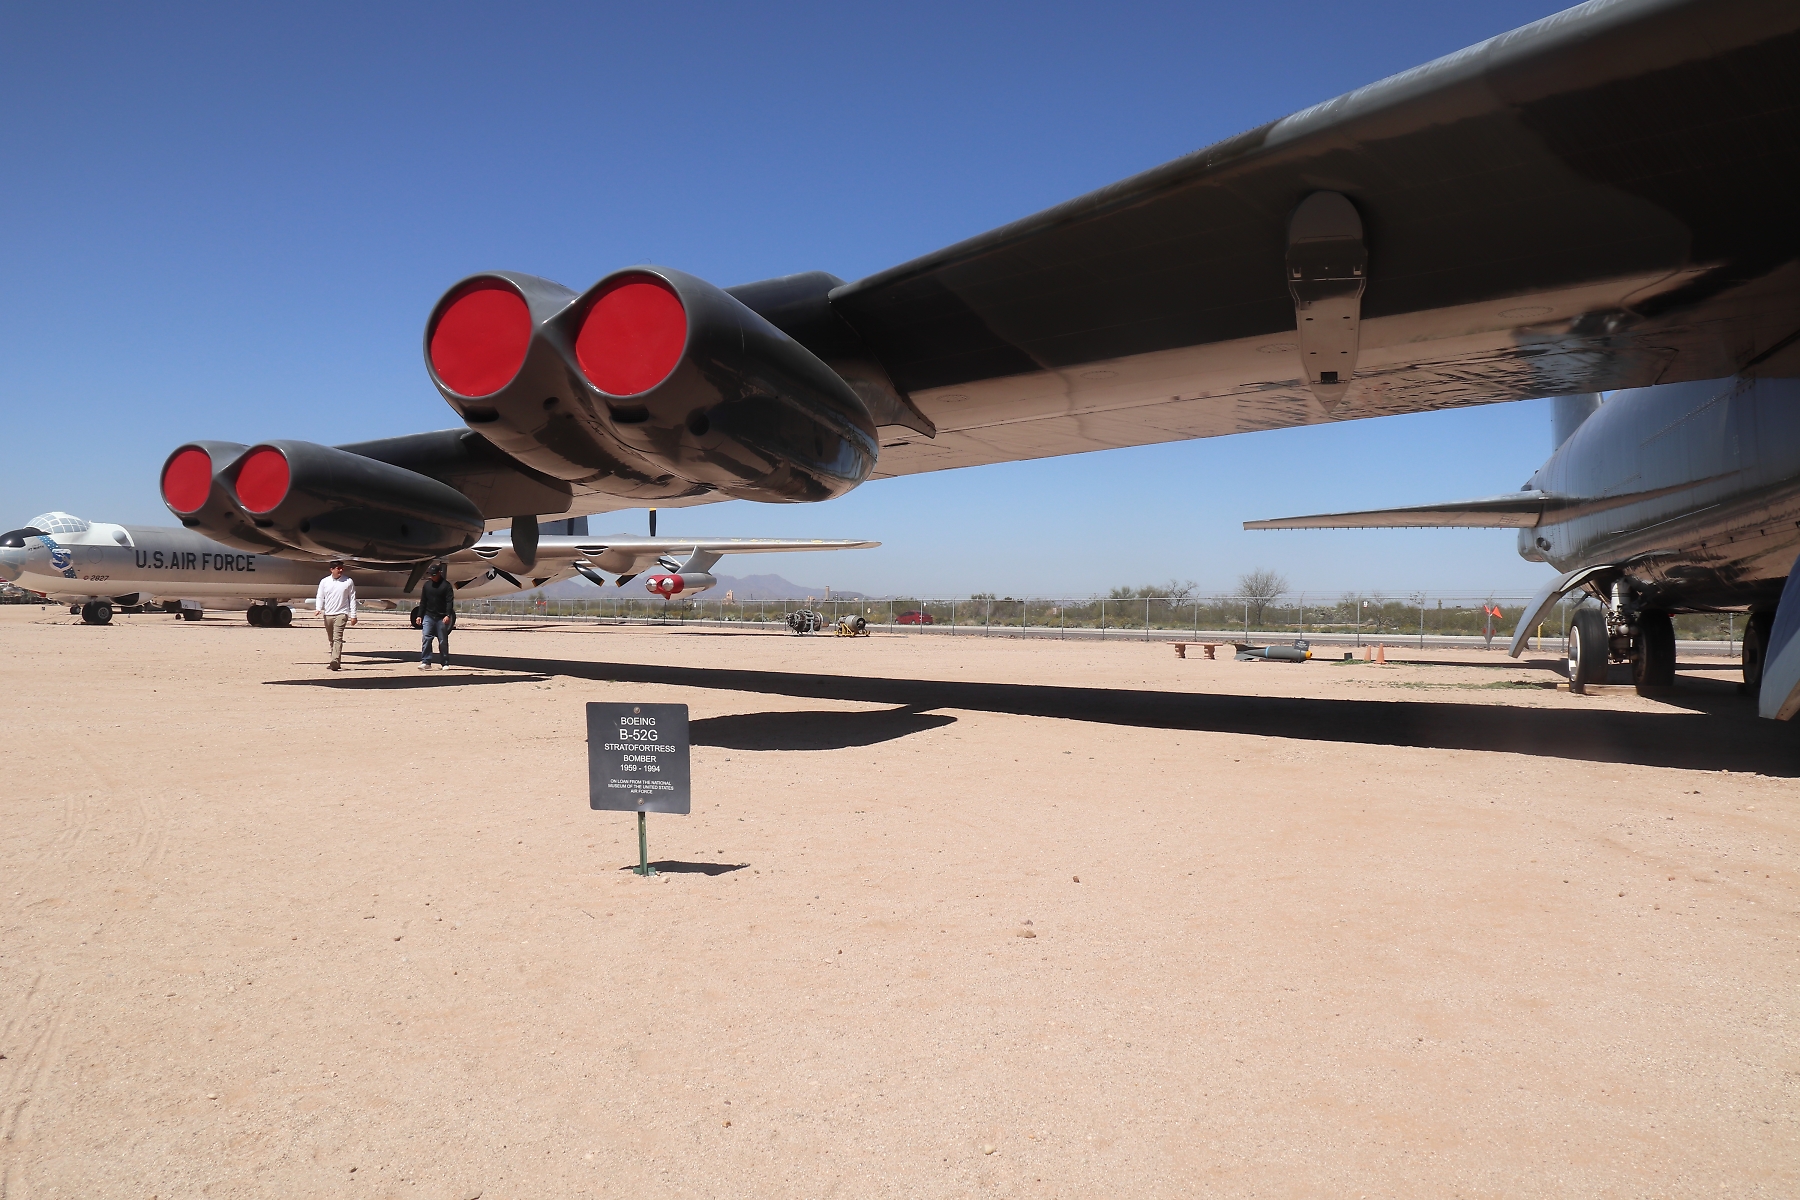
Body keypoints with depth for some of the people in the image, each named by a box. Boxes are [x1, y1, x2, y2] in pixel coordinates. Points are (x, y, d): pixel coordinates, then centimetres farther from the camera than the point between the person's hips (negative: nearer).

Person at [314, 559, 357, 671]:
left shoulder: (348, 582, 2)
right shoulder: (324, 582, 7)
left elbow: (352, 599, 5)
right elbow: (320, 597, 9)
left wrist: (353, 615, 2)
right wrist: (318, 608, -11)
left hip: (341, 614, -4)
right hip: (327, 614, 4)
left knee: (337, 638, -18)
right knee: (331, 640, 9)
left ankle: (335, 662, -26)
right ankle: (336, 663, 18)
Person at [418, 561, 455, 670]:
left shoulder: (446, 585, -3)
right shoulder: (427, 584, 10)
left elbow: (450, 601, -8)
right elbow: (423, 601, 15)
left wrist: (448, 615, -18)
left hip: (442, 618, -3)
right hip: (429, 617, 3)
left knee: (443, 641, 4)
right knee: (426, 638, -8)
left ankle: (444, 663, 11)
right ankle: (425, 662, -8)